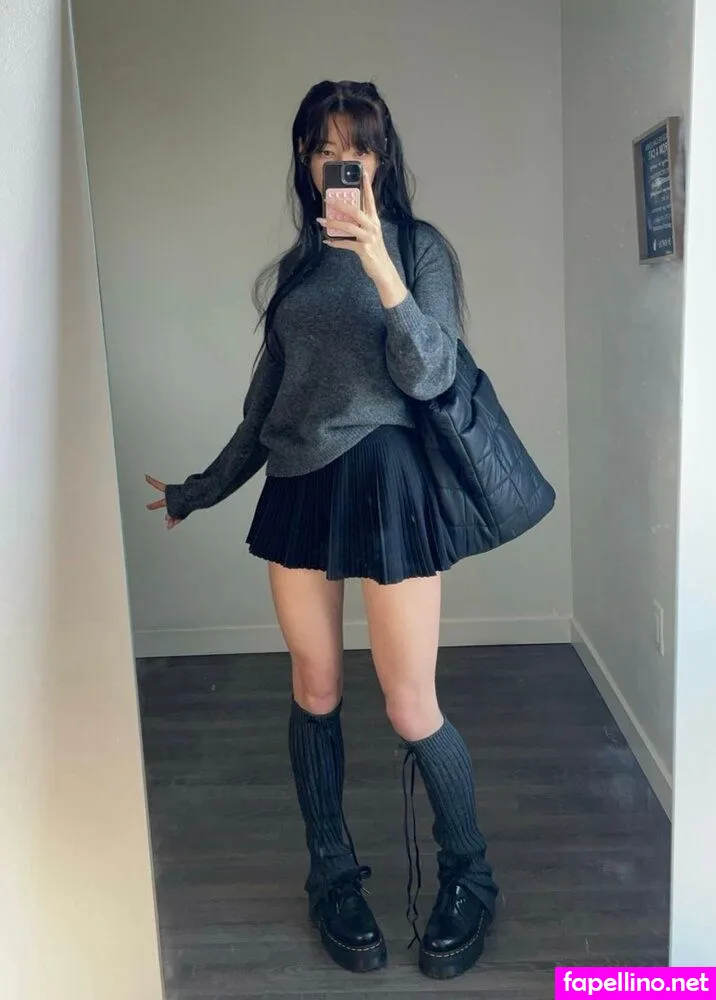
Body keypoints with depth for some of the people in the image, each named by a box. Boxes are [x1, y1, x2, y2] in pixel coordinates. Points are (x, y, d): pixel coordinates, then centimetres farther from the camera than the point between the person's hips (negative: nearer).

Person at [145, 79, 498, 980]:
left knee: (411, 708, -2)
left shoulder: (421, 247, 1)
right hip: (297, 488, 5)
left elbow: (428, 376, -12)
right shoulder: (296, 268, 13)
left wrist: (382, 270, -23)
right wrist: (203, 488, 25)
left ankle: (468, 882, 23)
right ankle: (333, 877, 29)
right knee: (315, 692, 10)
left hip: (384, 481, -4)